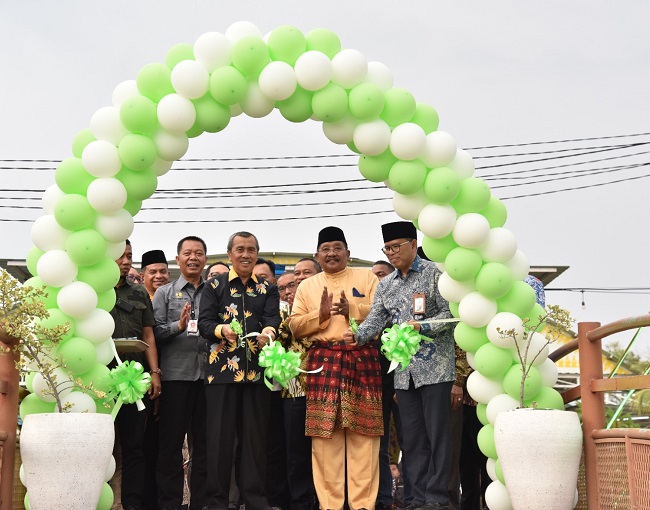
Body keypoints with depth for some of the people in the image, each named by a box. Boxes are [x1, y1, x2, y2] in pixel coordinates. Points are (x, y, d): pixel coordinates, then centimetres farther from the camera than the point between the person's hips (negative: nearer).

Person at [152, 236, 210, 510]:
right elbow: (154, 332, 0)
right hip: (175, 374, -2)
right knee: (171, 441, 2)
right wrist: (179, 326, -16)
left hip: (208, 373, 2)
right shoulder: (165, 292, 8)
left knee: (204, 442, 8)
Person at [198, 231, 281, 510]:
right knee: (220, 435, 1)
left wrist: (268, 332, -24)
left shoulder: (268, 289, 14)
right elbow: (204, 322, -1)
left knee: (256, 435, 4)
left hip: (257, 370, 2)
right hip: (222, 368, -2)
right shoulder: (215, 285, 8)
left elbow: (273, 319, -1)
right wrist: (221, 330, -22)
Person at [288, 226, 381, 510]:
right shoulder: (307, 286, 17)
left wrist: (352, 309, -12)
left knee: (363, 436, -3)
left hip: (362, 360, -1)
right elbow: (295, 326, 9)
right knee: (324, 436, -3)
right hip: (322, 363, 1)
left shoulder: (367, 277, 12)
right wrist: (320, 314, -8)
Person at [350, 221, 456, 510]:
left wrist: (422, 327, -22)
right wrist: (357, 336, -16)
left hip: (435, 366, -6)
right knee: (412, 435, 8)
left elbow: (449, 312, -8)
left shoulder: (434, 273, -2)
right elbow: (375, 319, 4)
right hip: (404, 370, 6)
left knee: (437, 432, -3)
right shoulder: (386, 285, 15)